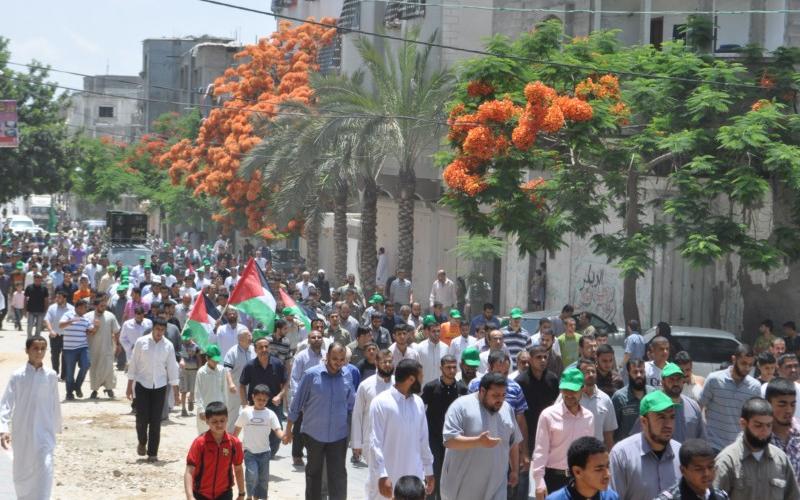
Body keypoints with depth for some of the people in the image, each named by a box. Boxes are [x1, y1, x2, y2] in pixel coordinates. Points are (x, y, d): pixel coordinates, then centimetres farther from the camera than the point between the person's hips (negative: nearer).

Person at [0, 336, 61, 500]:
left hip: (44, 431, 0)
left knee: (45, 469, -13)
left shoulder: (51, 376, -2)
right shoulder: (17, 376, -8)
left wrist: (57, 427, 16)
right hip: (22, 433, 0)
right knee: (22, 470, 15)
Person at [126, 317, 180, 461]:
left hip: (159, 386, 1)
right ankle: (142, 443, 25)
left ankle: (152, 453, 8)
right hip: (142, 385, -1)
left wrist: (176, 391, 4)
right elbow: (133, 364, 0)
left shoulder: (168, 346, 0)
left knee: (156, 421, 1)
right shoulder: (141, 342, -4)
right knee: (142, 418, -4)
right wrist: (129, 386, -2)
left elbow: (172, 368, 5)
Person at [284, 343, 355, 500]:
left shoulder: (347, 378, -1)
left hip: (338, 436, 1)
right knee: (314, 472, 15)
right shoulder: (311, 374, -9)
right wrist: (288, 429, 0)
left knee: (338, 475, -2)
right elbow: (297, 402, -2)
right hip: (313, 434, -1)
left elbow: (352, 406, 11)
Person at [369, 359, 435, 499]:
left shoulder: (418, 402, 7)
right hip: (388, 477, -5)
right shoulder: (381, 402, -11)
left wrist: (429, 471, 15)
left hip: (413, 476, 6)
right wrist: (382, 476, -19)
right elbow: (376, 443, -13)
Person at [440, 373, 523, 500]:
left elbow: (514, 443, 17)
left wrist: (514, 470, 14)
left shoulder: (507, 409, 6)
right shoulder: (461, 406, -14)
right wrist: (478, 441, -32)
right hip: (462, 484, -4)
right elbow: (449, 440, -22)